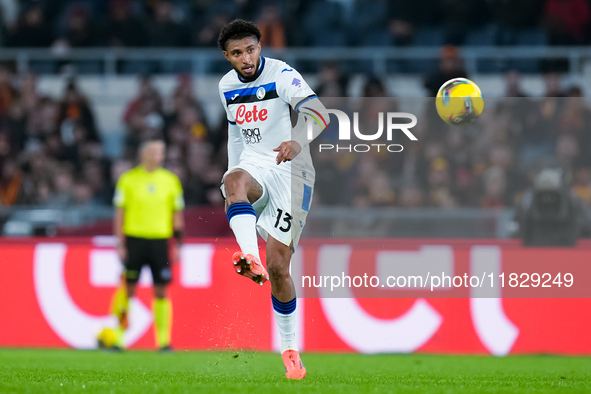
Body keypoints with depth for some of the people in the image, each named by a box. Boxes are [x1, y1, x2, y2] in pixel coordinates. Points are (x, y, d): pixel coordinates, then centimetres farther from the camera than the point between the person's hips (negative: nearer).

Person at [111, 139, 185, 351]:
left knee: (161, 291, -1)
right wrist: (121, 244, -4)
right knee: (128, 288, -1)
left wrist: (177, 245, 5)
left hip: (160, 240, 2)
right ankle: (117, 337, 6)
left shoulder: (170, 180, 9)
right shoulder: (128, 179, 3)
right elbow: (120, 213, 3)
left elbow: (177, 214, 12)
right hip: (134, 239, -2)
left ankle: (163, 340, 1)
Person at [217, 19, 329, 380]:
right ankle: (250, 259, -56)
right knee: (234, 181, -36)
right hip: (253, 167, 4)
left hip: (290, 172, -4)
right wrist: (233, 181, 23)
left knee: (279, 267, -6)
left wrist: (298, 141, -48)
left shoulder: (282, 75, -11)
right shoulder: (227, 86, 10)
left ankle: (290, 349, 10)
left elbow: (318, 113, -27)